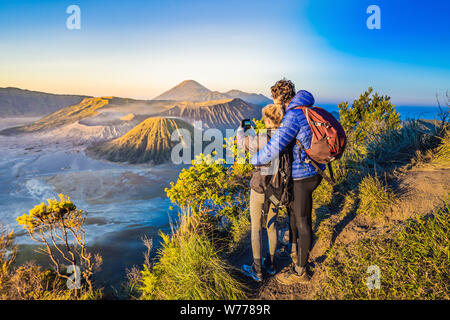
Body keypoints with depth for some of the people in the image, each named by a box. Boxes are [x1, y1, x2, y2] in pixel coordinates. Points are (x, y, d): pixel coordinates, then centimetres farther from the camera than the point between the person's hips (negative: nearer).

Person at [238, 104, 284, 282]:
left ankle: (257, 270, 22)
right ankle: (270, 264, 35)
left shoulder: (260, 140, -23)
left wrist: (240, 130, 21)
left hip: (259, 190, -5)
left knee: (256, 228, 10)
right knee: (271, 225, 21)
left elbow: (242, 140, -2)